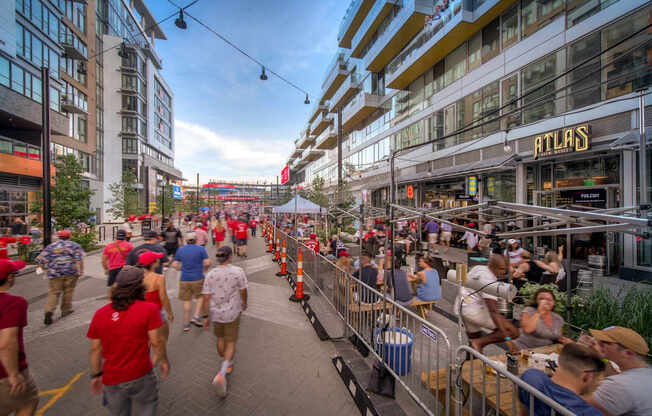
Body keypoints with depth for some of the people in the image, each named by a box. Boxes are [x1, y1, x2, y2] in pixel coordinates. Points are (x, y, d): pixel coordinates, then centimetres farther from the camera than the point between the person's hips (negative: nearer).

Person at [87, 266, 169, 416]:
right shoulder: (149, 309, -18)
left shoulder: (99, 314, -6)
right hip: (140, 376, -4)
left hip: (111, 380, 4)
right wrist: (164, 361, 3)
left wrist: (96, 375, 15)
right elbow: (156, 343, -14)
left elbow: (95, 349, 1)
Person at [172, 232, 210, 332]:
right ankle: (196, 317, 5)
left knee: (187, 301, 13)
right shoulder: (201, 249, -6)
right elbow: (207, 262, -13)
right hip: (198, 279, -3)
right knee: (200, 297, 18)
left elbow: (175, 265, 5)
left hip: (184, 279, 3)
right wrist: (204, 269, 6)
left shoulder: (180, 249, 4)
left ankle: (186, 324, 20)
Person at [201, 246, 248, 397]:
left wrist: (205, 316, 3)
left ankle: (227, 364, 45)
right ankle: (221, 373, -4)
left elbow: (206, 298, -7)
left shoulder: (211, 274, -9)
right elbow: (243, 291, -6)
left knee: (220, 339, 25)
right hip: (232, 313, -3)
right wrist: (244, 303, 13)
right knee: (231, 343, 10)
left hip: (216, 313, 3)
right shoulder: (238, 271, -16)